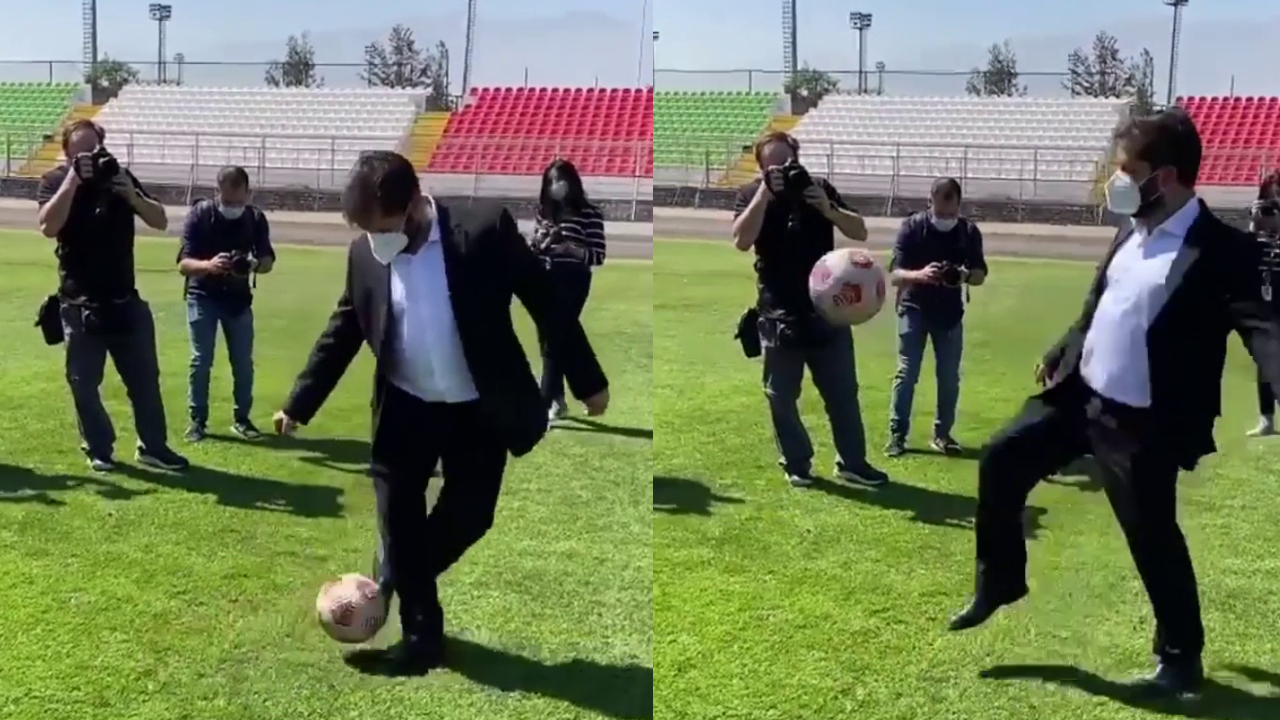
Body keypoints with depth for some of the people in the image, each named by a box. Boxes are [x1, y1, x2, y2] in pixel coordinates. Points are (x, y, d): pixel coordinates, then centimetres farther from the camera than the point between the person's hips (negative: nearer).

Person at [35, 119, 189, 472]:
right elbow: (48, 226, -22)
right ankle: (98, 449, 16)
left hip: (125, 298, 3)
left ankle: (153, 446, 15)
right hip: (79, 303, -2)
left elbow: (160, 221, -1)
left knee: (145, 377, 6)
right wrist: (73, 179, -25)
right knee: (84, 382, 3)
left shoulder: (119, 176, 4)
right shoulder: (55, 181, -3)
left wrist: (131, 195, -18)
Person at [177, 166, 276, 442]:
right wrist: (208, 265, -44)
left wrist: (255, 265, -29)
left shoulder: (256, 218, -11)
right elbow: (183, 263, -22)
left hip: (238, 297, 2)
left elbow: (268, 260, -5)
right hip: (202, 296, -2)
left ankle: (241, 418, 17)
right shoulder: (199, 214, -18)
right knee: (201, 360, -3)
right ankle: (197, 420, 7)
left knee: (243, 361, 5)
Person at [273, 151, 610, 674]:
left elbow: (545, 302, -11)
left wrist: (587, 381, -9)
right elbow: (342, 332, 4)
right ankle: (420, 632, 20)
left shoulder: (484, 230, -18)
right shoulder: (365, 253, -7)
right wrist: (299, 404, 3)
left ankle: (385, 582, 30)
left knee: (467, 518, 4)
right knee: (398, 521, 3)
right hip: (404, 409, 2)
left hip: (478, 411, -2)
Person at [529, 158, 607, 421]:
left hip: (571, 283, -6)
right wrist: (536, 240, -4)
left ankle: (544, 404, -8)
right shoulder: (545, 211, 12)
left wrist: (571, 249, -23)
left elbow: (598, 256, -9)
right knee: (546, 341, 8)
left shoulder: (589, 213, -6)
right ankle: (557, 400, 19)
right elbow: (533, 249, 18)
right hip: (545, 281, 6)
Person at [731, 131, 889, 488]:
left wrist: (828, 208, -19)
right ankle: (796, 464, 18)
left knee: (843, 392, 6)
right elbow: (741, 240, -19)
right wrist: (765, 192, -23)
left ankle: (853, 462, 16)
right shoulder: (751, 194, -1)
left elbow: (860, 232, -2)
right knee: (782, 396, 4)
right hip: (779, 313, -2)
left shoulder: (819, 188, 4)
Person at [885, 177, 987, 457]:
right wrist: (919, 274, -42)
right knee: (906, 373, -4)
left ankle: (942, 434, 16)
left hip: (950, 311, 3)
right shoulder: (912, 227, -16)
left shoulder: (969, 231, -8)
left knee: (949, 376, 4)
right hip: (914, 309, -3)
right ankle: (897, 433, 1)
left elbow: (980, 274, -1)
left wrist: (967, 276, -26)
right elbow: (895, 274, -20)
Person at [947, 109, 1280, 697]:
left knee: (1152, 538, 4)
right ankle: (999, 582, 28)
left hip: (1143, 425, -7)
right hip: (1080, 394, 8)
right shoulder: (1132, 233, 8)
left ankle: (1181, 660, 26)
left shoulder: (1220, 250, -17)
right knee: (1001, 461, 8)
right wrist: (1059, 354, 30)